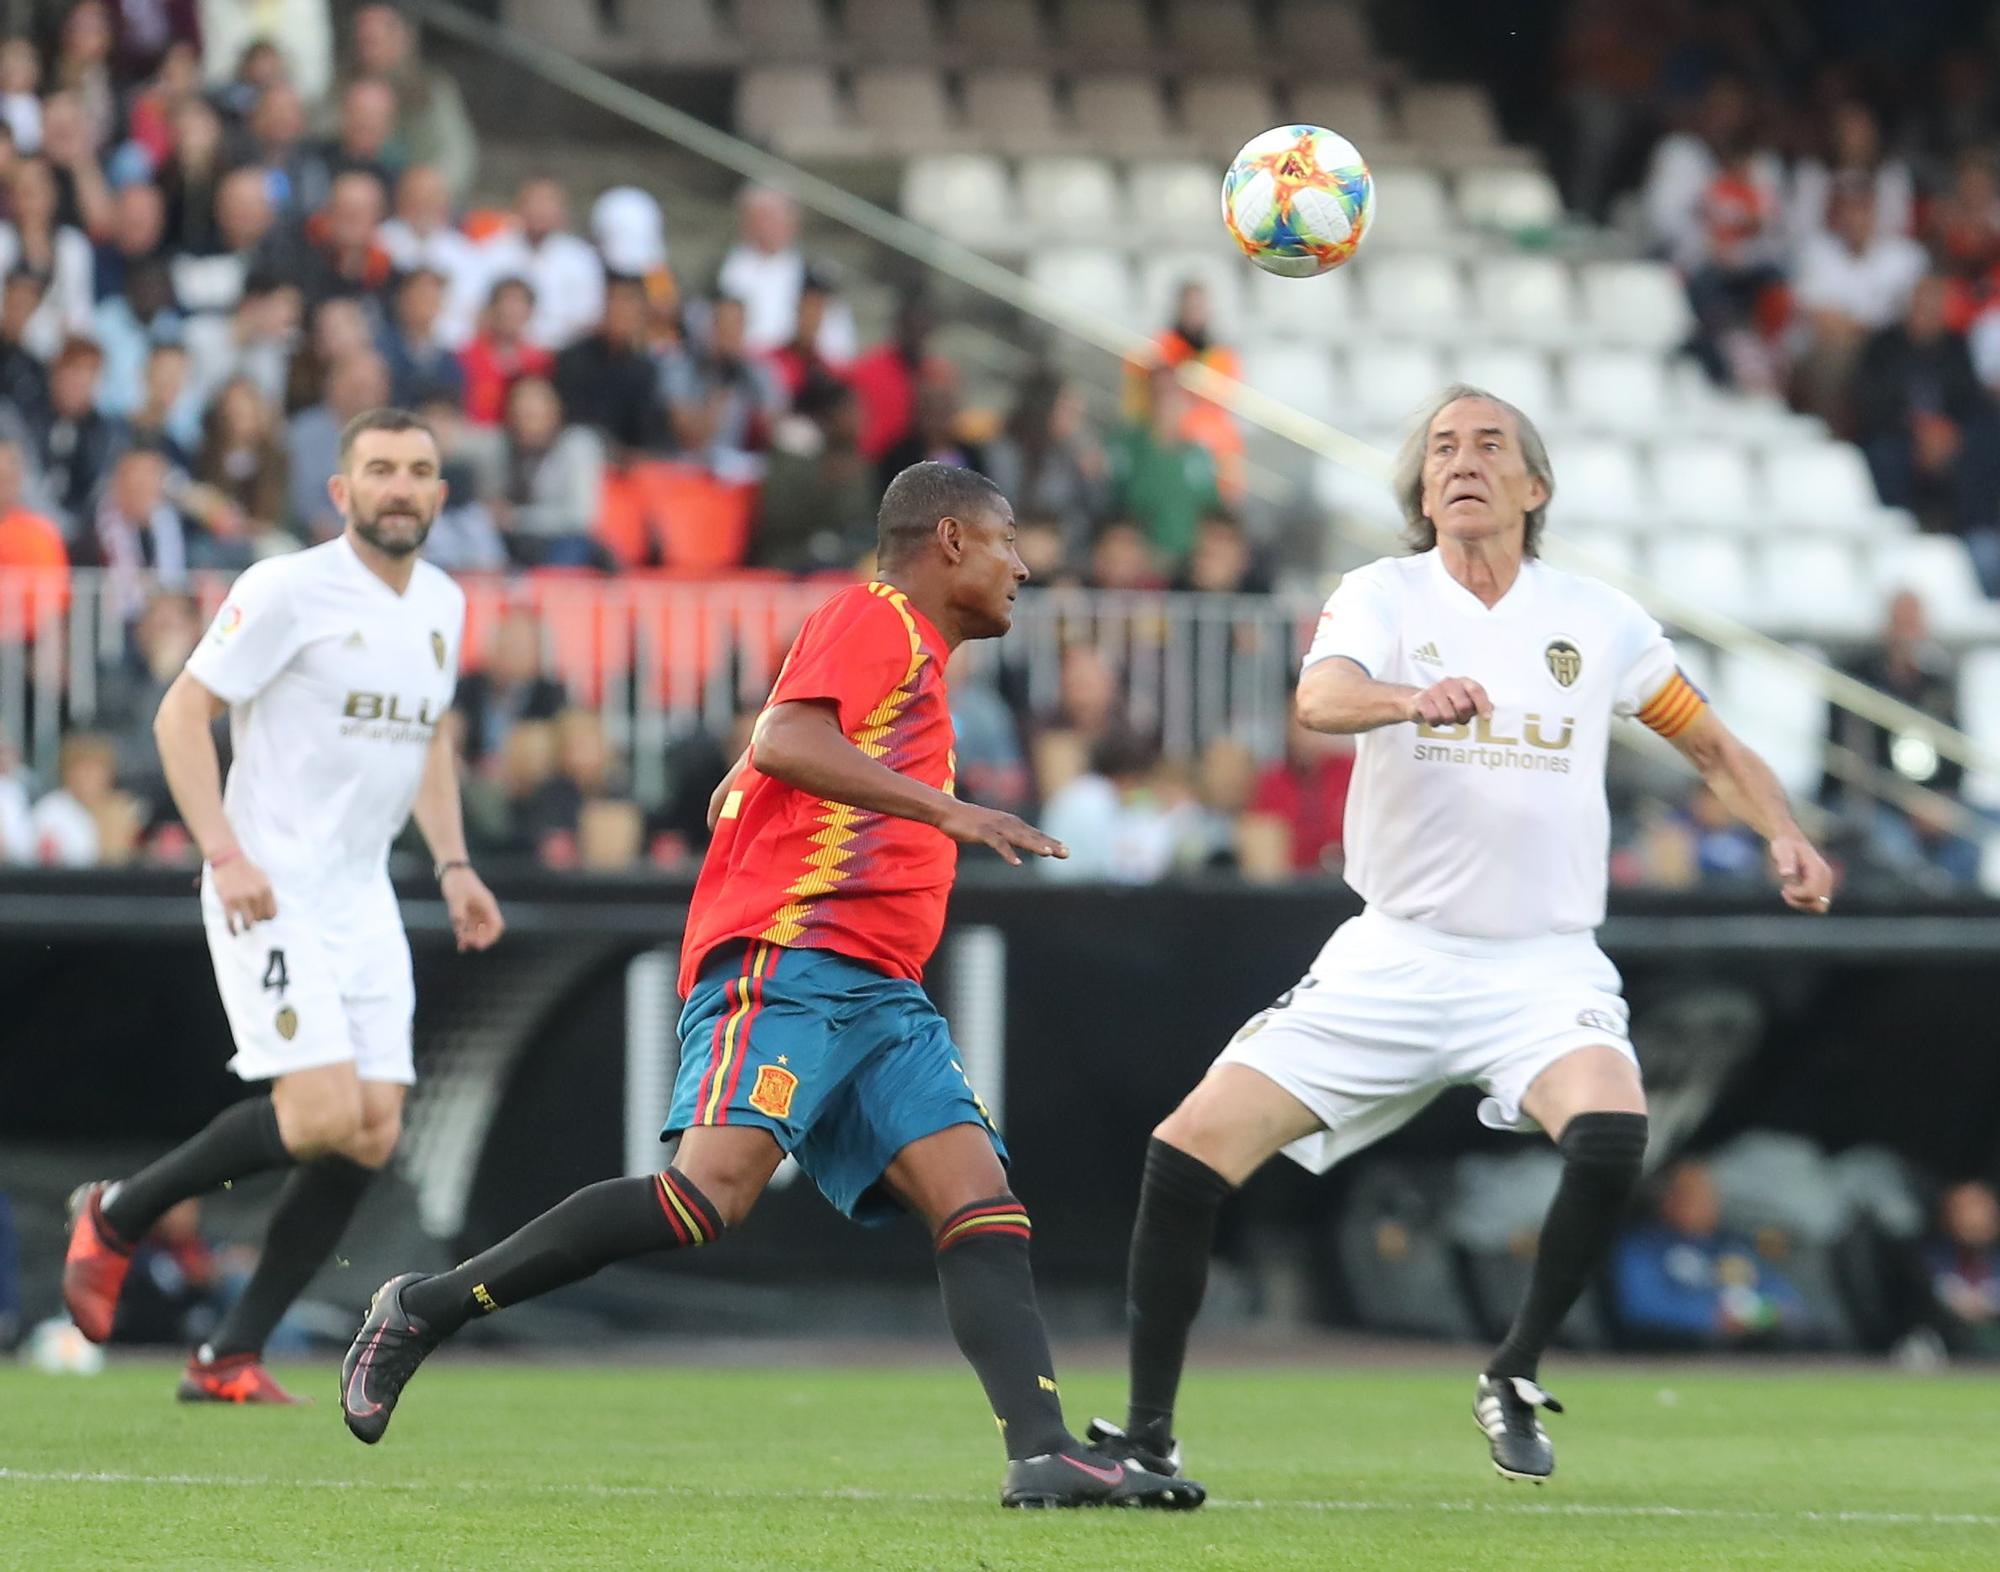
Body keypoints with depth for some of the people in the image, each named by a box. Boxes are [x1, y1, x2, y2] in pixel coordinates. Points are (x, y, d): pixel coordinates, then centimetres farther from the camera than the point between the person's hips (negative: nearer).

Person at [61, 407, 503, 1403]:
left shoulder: (442, 604, 11)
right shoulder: (288, 590, -11)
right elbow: (182, 714, -10)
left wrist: (452, 865, 13)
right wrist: (224, 855, -19)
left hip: (363, 901, 7)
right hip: (272, 897, -7)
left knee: (372, 1134, -4)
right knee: (324, 1115, -19)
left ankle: (231, 1358, 5)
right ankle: (117, 1217, 4)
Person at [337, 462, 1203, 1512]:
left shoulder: (912, 653, 30)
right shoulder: (875, 619, 1)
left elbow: (732, 792, 31)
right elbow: (785, 740, -18)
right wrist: (945, 809, -22)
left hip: (874, 992, 10)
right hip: (788, 954, -10)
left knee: (983, 1203, -6)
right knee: (715, 1188, -24)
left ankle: (1042, 1453, -20)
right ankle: (424, 1309, -15)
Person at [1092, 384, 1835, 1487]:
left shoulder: (1594, 618, 6)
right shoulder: (1383, 597, 0)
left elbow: (1709, 742, 17)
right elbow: (1319, 698, -21)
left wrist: (1785, 836, -2)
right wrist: (1415, 698, -43)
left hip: (1543, 963, 0)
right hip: (1394, 958, 0)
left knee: (1610, 1136, -30)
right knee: (1193, 1148, -12)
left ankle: (1513, 1380, -7)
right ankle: (1149, 1430, 2)